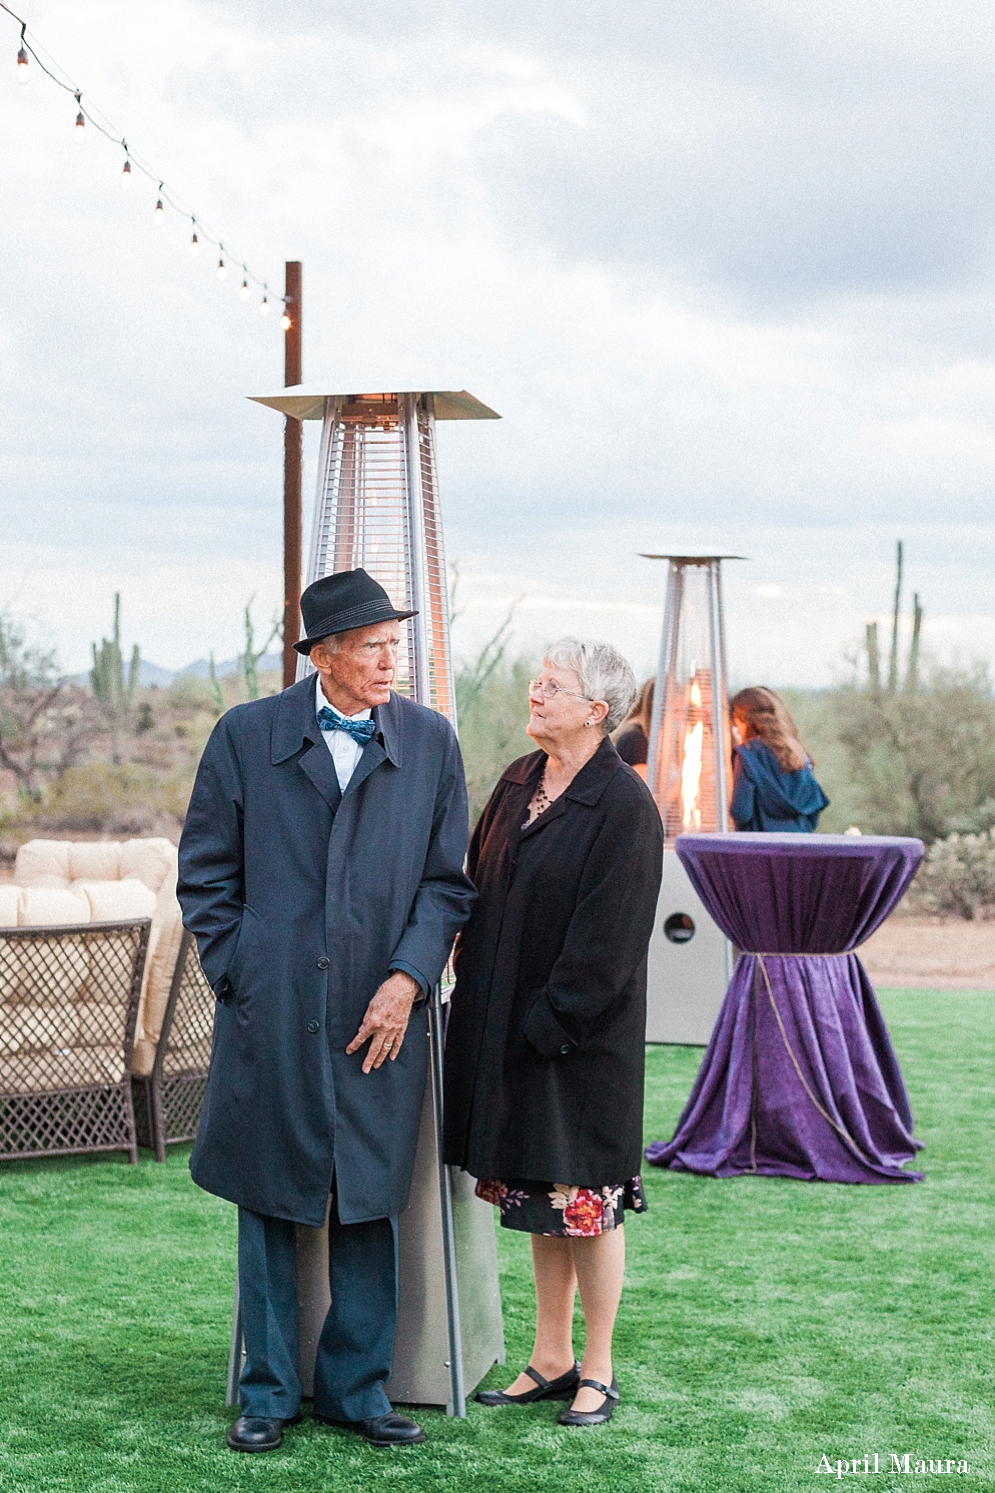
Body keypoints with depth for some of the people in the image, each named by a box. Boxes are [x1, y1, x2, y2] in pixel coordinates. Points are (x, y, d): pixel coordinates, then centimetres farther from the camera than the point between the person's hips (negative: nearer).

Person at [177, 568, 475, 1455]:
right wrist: (238, 976, -1)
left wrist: (407, 977, -6)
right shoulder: (247, 736, 3)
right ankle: (269, 1391, 20)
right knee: (269, 1202, 7)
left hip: (382, 1017, 1)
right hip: (270, 1015, -1)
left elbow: (447, 881, 6)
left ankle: (357, 1384, 21)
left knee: (370, 1204, 7)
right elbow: (206, 874, 6)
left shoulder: (430, 741, 6)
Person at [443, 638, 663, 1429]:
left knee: (585, 1198, 2)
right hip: (506, 1028, 7)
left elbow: (608, 939, -16)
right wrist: (475, 999, 7)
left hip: (582, 1035, -7)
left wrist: (551, 1023, -16)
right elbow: (481, 892, 14)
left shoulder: (624, 804, -14)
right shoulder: (519, 783, 8)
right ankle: (551, 1359, 24)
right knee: (537, 1195, 13)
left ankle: (597, 1370, 14)